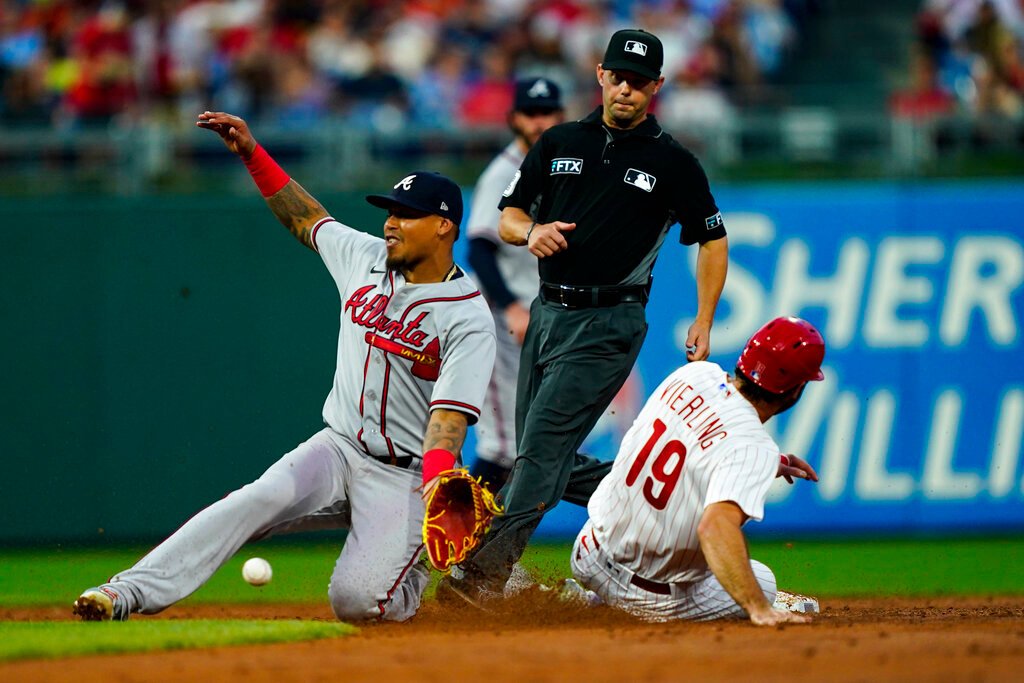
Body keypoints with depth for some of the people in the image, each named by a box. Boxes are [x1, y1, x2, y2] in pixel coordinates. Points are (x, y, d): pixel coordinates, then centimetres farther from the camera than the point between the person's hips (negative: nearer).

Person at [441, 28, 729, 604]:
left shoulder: (673, 163, 0)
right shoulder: (561, 144, 11)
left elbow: (713, 239, 8)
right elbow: (508, 216, 13)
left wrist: (704, 323, -1)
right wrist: (531, 231, -11)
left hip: (609, 323, -6)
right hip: (549, 313, 6)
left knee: (544, 445, -16)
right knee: (553, 467, 8)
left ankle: (486, 572, -20)